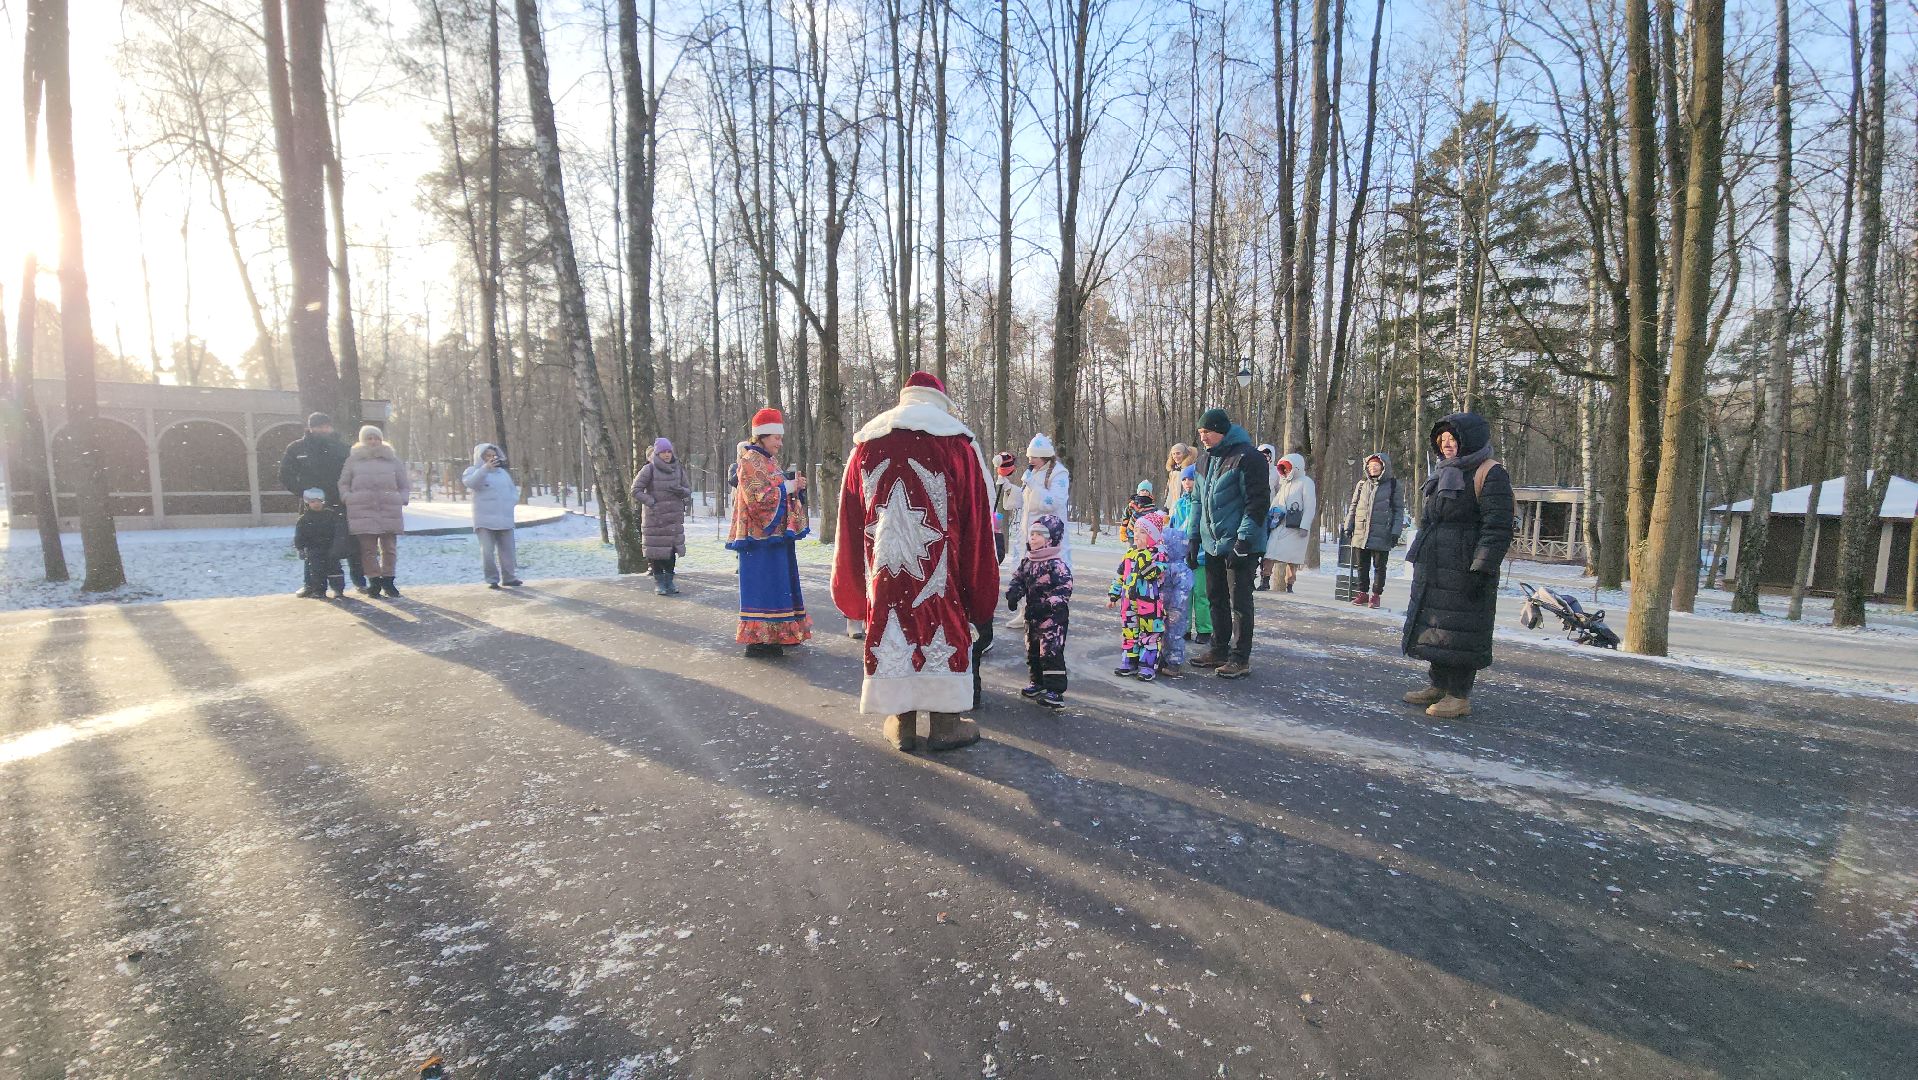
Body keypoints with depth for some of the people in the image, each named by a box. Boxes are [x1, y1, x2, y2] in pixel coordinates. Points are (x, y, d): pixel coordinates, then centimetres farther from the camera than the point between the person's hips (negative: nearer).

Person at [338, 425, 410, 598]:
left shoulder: (393, 460, 14)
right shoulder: (353, 460, 11)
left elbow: (404, 485, 17)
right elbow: (343, 484, 14)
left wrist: (402, 499, 2)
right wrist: (348, 498, -2)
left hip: (390, 511, 1)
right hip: (362, 512, -1)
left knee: (389, 548, 4)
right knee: (368, 549, -2)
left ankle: (387, 581, 15)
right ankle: (374, 581, 7)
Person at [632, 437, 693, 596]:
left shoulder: (678, 468, 7)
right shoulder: (649, 469, -6)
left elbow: (688, 489, 13)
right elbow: (636, 491, -6)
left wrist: (681, 491, -10)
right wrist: (651, 502, -15)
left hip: (674, 515, 4)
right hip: (654, 516, -4)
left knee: (672, 547, 5)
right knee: (657, 548, 1)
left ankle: (669, 580, 16)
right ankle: (658, 581, 12)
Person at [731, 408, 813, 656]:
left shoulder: (769, 460, 17)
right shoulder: (750, 461, -10)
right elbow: (758, 497, -20)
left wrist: (795, 485, 3)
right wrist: (787, 486, -14)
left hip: (776, 534, 10)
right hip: (760, 536, -10)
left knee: (777, 584, 13)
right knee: (762, 585, -7)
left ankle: (775, 634, 21)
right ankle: (757, 639, -3)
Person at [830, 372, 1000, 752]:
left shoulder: (866, 444, 11)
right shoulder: (957, 443, 2)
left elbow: (850, 523, 12)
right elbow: (977, 523, 0)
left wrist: (854, 591, 19)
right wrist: (980, 598, 7)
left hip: (882, 570, 3)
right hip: (939, 572, -3)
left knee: (890, 629, 12)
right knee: (945, 627, 8)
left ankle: (901, 722, 18)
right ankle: (945, 723, 14)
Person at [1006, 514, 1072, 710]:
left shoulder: (1057, 565, -16)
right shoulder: (1027, 562, 7)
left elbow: (1064, 590, -20)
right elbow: (1018, 579, 17)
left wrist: (1046, 606, -27)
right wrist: (1013, 594, -4)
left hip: (1053, 616, -8)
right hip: (1033, 615, 8)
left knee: (1051, 652, -10)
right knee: (1032, 650, 17)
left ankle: (1055, 691, -7)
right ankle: (1038, 683, 34)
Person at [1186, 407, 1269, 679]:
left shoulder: (1247, 457, -13)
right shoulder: (1208, 460, 13)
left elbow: (1258, 502, -17)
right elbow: (1199, 502, 19)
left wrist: (1243, 540, -21)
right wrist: (1195, 539, 15)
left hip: (1240, 546, -8)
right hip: (1213, 545, 8)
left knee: (1239, 603, -1)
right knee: (1216, 599, 15)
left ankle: (1240, 658, 8)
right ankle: (1219, 651, 27)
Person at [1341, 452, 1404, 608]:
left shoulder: (1393, 484, 1)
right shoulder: (1362, 483, 11)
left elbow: (1399, 510, 1)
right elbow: (1353, 506, 15)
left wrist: (1395, 532, -6)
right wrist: (1348, 527, 9)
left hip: (1381, 535, -3)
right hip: (1360, 533, 3)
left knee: (1379, 566, 3)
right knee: (1362, 565, 9)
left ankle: (1376, 595, 11)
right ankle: (1362, 593, 17)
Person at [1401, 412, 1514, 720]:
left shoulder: (1489, 473, -9)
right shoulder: (1445, 474, 18)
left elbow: (1498, 527, -15)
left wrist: (1482, 570, -21)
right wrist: (1420, 562, 22)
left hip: (1464, 570, -8)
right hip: (1434, 569, 9)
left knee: (1460, 629, -4)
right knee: (1435, 625, 13)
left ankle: (1459, 696, 4)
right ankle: (1438, 685, 24)